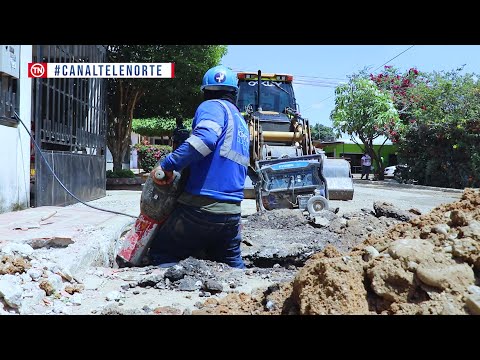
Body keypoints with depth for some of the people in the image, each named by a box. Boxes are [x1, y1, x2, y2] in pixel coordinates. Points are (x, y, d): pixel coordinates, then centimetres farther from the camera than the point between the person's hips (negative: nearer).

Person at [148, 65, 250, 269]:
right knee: (232, 264, 24)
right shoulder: (242, 123, 22)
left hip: (202, 207, -8)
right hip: (232, 212, 8)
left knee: (160, 253, 5)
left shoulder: (212, 107, -3)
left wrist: (168, 165, -24)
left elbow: (204, 139, -25)